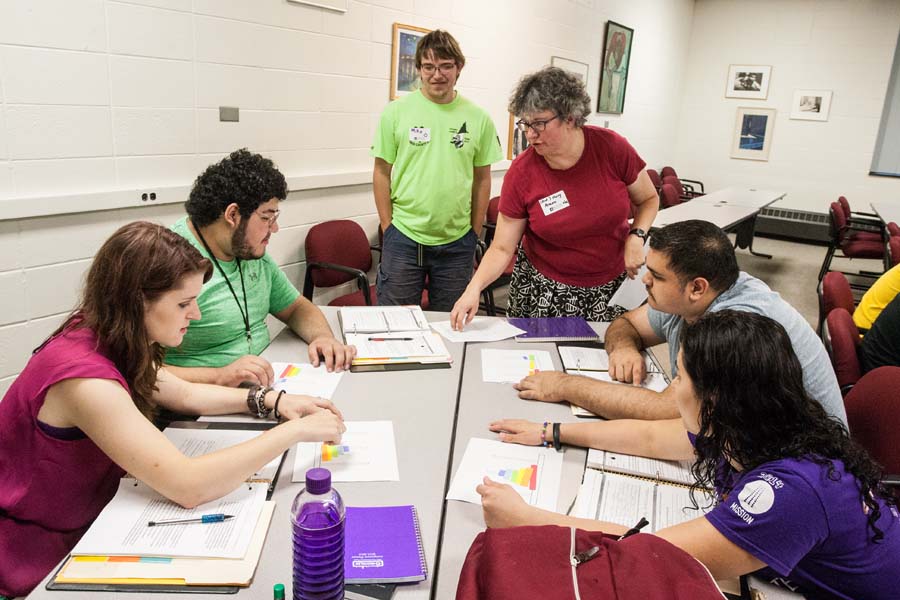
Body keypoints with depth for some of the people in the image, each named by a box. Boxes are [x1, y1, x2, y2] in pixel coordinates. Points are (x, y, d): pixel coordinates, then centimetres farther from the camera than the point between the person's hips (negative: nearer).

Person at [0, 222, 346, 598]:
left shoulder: (108, 340, -5)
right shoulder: (83, 377, -31)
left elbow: (182, 393, 11)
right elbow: (189, 486, -34)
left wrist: (272, 400, -2)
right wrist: (296, 430, -27)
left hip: (90, 524, 7)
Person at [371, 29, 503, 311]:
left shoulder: (478, 118, 2)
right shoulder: (396, 112, -2)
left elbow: (482, 178, 8)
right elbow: (382, 173, 2)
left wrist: (475, 233, 6)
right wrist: (388, 227, -1)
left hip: (457, 242, 1)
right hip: (403, 238, -1)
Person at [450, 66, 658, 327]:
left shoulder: (611, 147, -13)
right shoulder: (521, 173, -14)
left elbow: (648, 199, 3)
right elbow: (502, 248, -12)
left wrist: (636, 237, -15)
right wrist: (474, 288, -27)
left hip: (614, 285, 1)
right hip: (546, 290, -1)